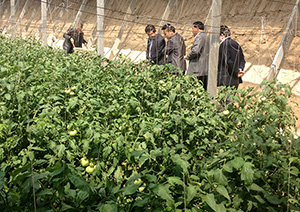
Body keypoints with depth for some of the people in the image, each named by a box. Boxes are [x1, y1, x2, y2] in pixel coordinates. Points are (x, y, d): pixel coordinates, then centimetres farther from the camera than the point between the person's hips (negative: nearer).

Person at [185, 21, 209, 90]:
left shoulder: (200, 37, -10)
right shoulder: (205, 36, 19)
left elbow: (195, 51, -23)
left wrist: (187, 57, -6)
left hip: (197, 71, -10)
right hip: (205, 70, 10)